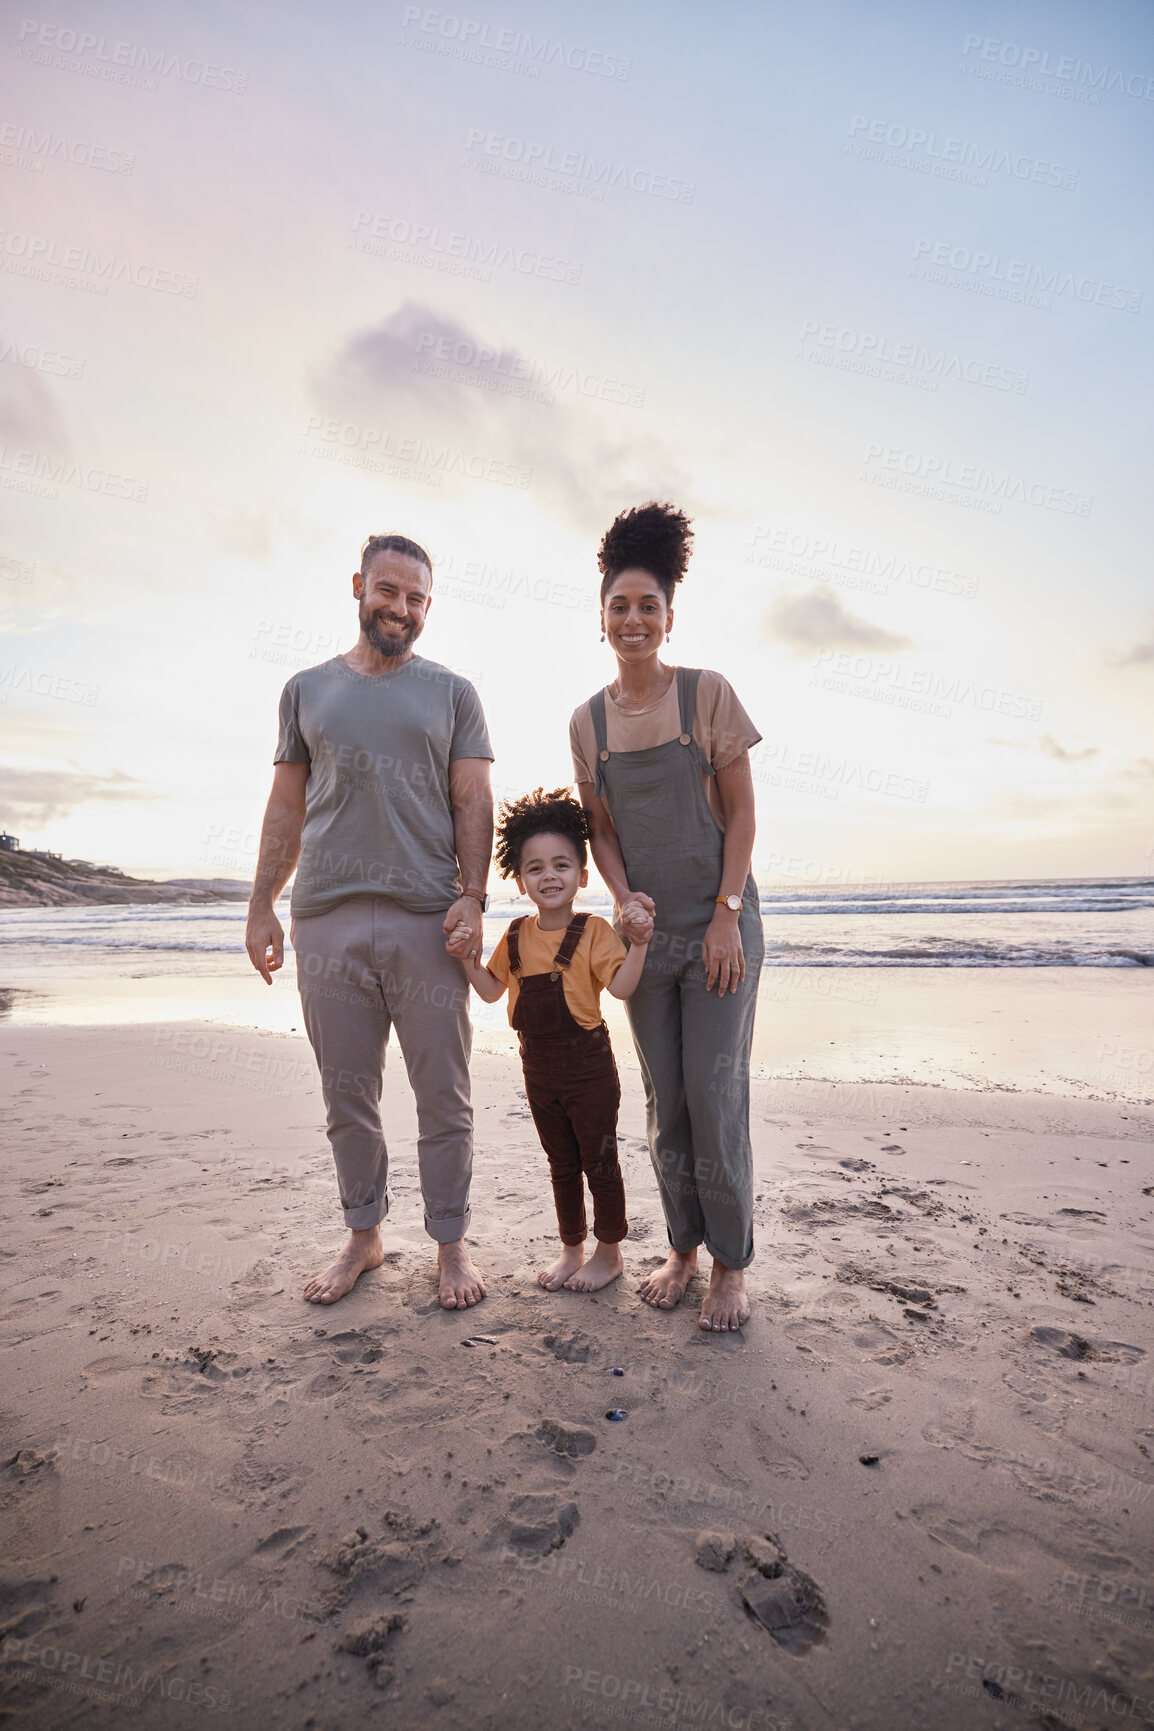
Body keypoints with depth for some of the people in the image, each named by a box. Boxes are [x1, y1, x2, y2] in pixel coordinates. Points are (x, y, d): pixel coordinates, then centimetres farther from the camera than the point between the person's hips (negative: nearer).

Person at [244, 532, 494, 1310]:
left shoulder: (452, 693, 9)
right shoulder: (307, 689, 15)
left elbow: (474, 803, 3)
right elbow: (287, 806, 14)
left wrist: (472, 898, -9)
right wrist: (261, 905, 8)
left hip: (427, 922, -2)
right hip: (326, 919, 2)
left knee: (444, 1097, 5)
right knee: (348, 1097, 11)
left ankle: (451, 1243, 21)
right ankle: (364, 1235, 29)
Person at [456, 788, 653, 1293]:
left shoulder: (594, 931, -12)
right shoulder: (516, 937, 3)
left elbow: (621, 986, -21)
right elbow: (492, 990, 11)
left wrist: (638, 944, -35)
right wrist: (469, 960, -5)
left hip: (588, 1066, -5)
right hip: (539, 1067, 5)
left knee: (599, 1161, 10)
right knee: (561, 1164, 19)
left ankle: (609, 1251, 30)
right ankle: (571, 1249, 37)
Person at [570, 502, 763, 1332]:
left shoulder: (708, 694, -3)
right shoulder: (589, 720, 6)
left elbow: (741, 812, -4)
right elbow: (601, 826, 10)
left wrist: (727, 914, -12)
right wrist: (624, 897, -8)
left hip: (720, 924, -3)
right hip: (646, 931, 3)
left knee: (716, 1095, -3)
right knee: (665, 1100, 9)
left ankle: (732, 1264, 16)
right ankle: (683, 1247, 26)